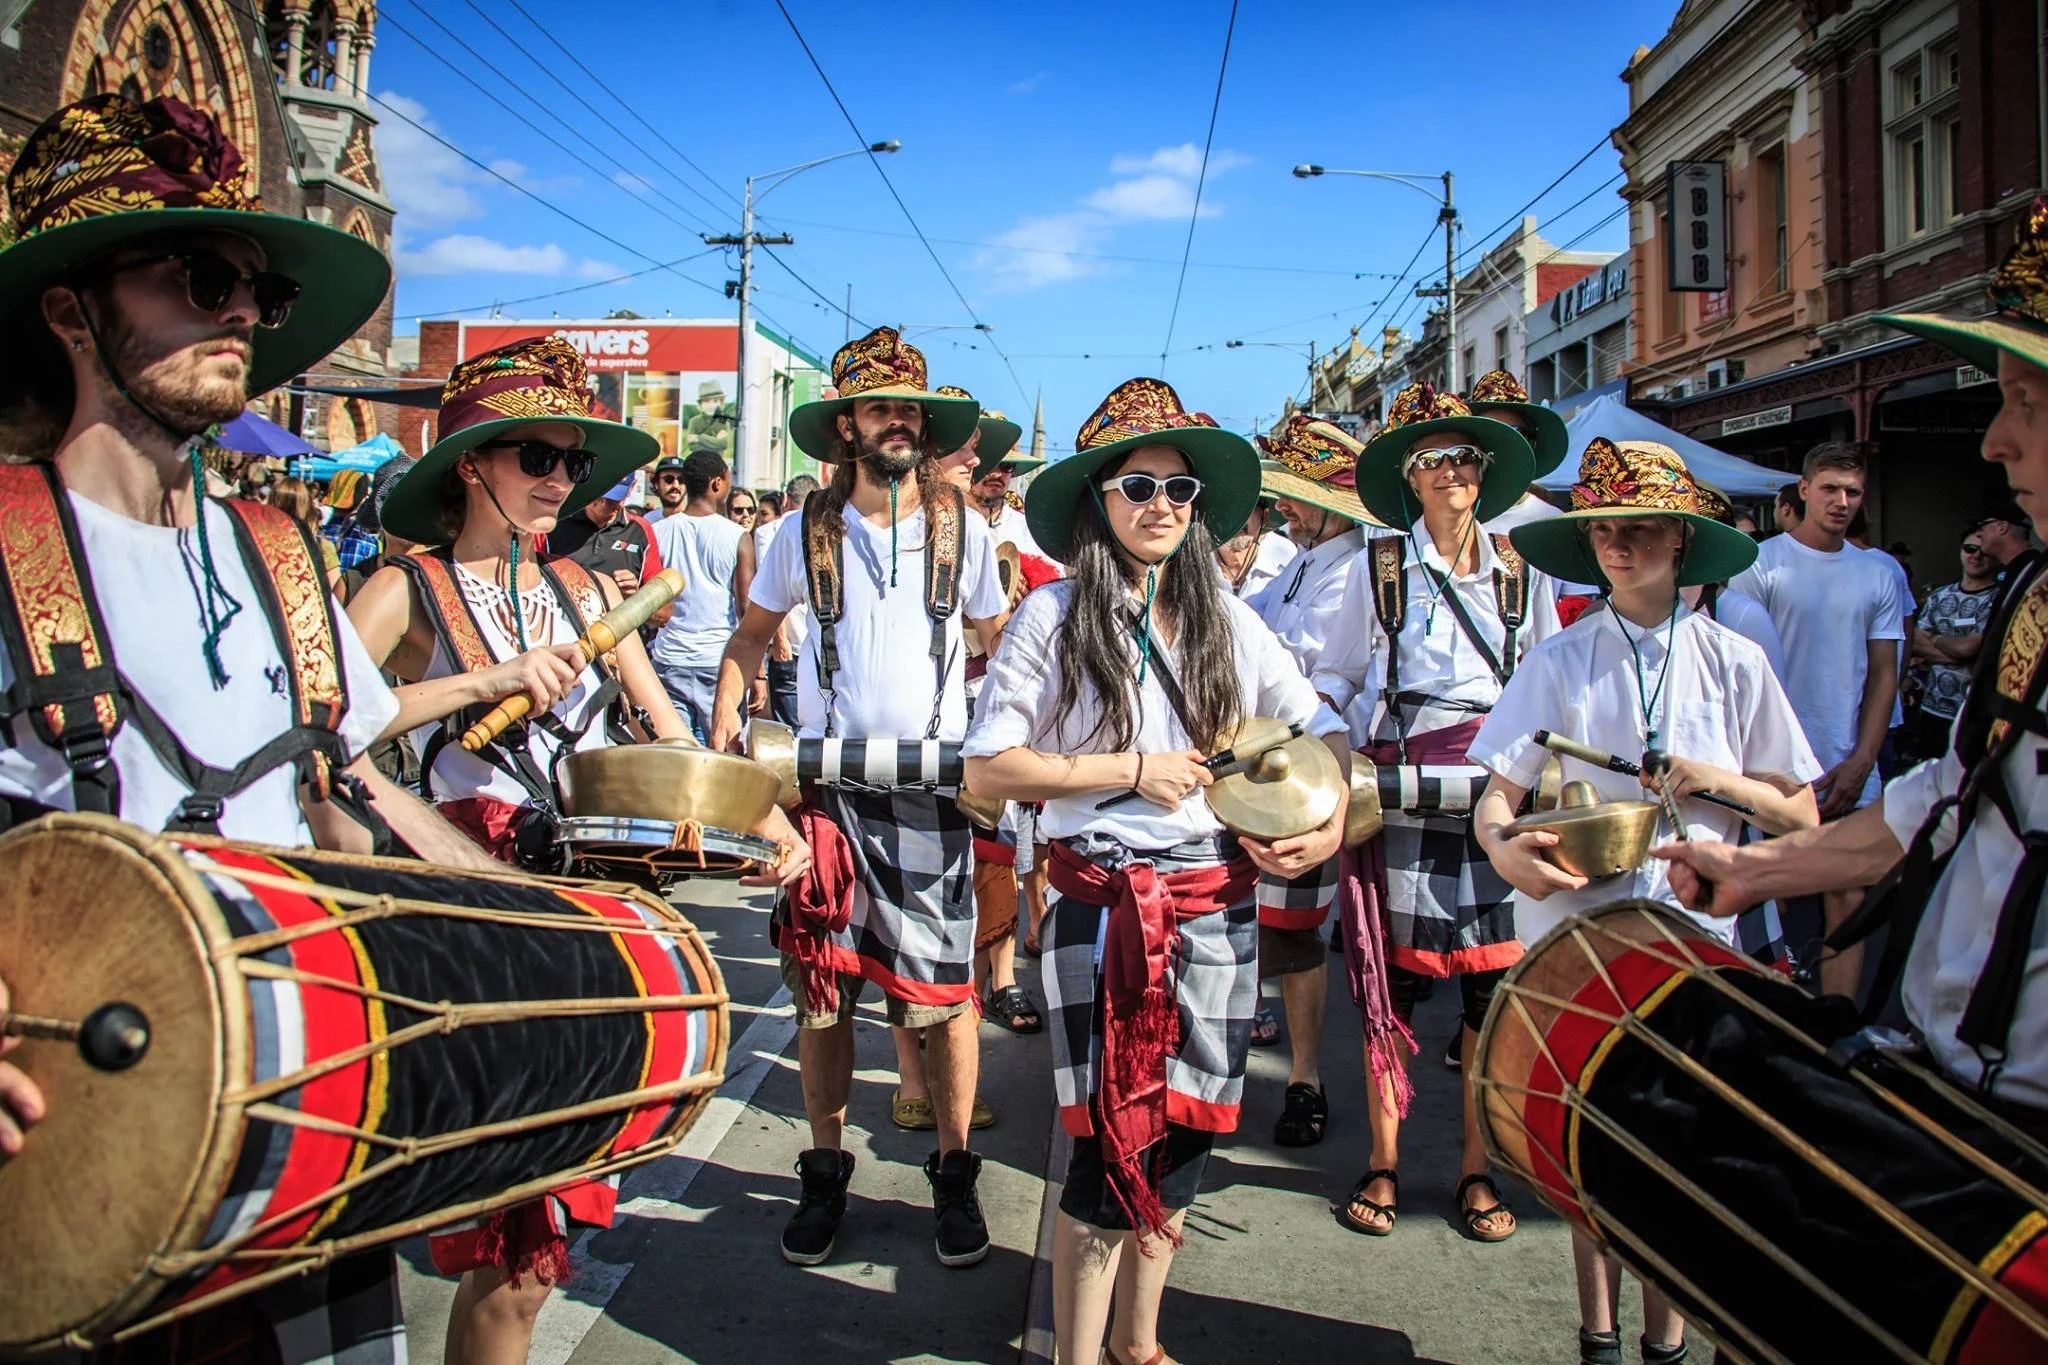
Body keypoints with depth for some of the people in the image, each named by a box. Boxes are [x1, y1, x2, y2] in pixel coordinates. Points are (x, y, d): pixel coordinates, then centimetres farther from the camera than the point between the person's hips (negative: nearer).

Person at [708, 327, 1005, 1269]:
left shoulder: (962, 530, 4)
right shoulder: (807, 532, 5)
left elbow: (998, 642, 14)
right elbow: (754, 632, 15)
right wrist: (726, 716, 0)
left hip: (932, 786, -1)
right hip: (823, 779, 1)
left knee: (942, 989, -1)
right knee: (820, 987, 5)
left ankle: (953, 1170, 17)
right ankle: (825, 1170, 22)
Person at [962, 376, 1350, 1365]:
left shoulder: (1227, 622, 7)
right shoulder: (1053, 616, -4)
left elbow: (1324, 732, 15)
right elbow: (987, 771, -8)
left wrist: (1329, 825, -4)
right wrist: (1134, 771, -11)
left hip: (1215, 904, 4)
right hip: (1102, 905, -4)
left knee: (1182, 1135, 12)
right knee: (1113, 1145, -3)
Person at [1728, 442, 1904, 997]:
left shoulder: (1878, 576, 10)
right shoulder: (1761, 565, -2)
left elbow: (1883, 674, 10)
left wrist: (1860, 761, -1)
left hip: (1850, 769, 3)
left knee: (1848, 897, 4)